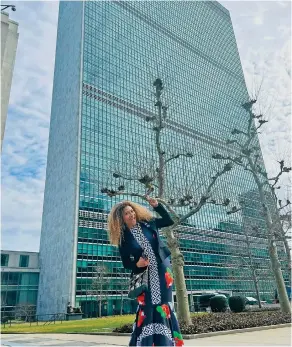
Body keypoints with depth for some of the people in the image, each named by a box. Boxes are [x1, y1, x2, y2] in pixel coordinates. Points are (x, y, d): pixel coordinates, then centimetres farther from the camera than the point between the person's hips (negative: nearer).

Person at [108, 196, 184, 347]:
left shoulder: (148, 222, -3)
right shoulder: (123, 238, -6)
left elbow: (169, 221, 8)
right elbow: (126, 263, 0)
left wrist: (157, 205, -4)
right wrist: (137, 264, -21)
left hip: (162, 270, 1)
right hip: (145, 275, -1)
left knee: (164, 306, 3)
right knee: (146, 308, -2)